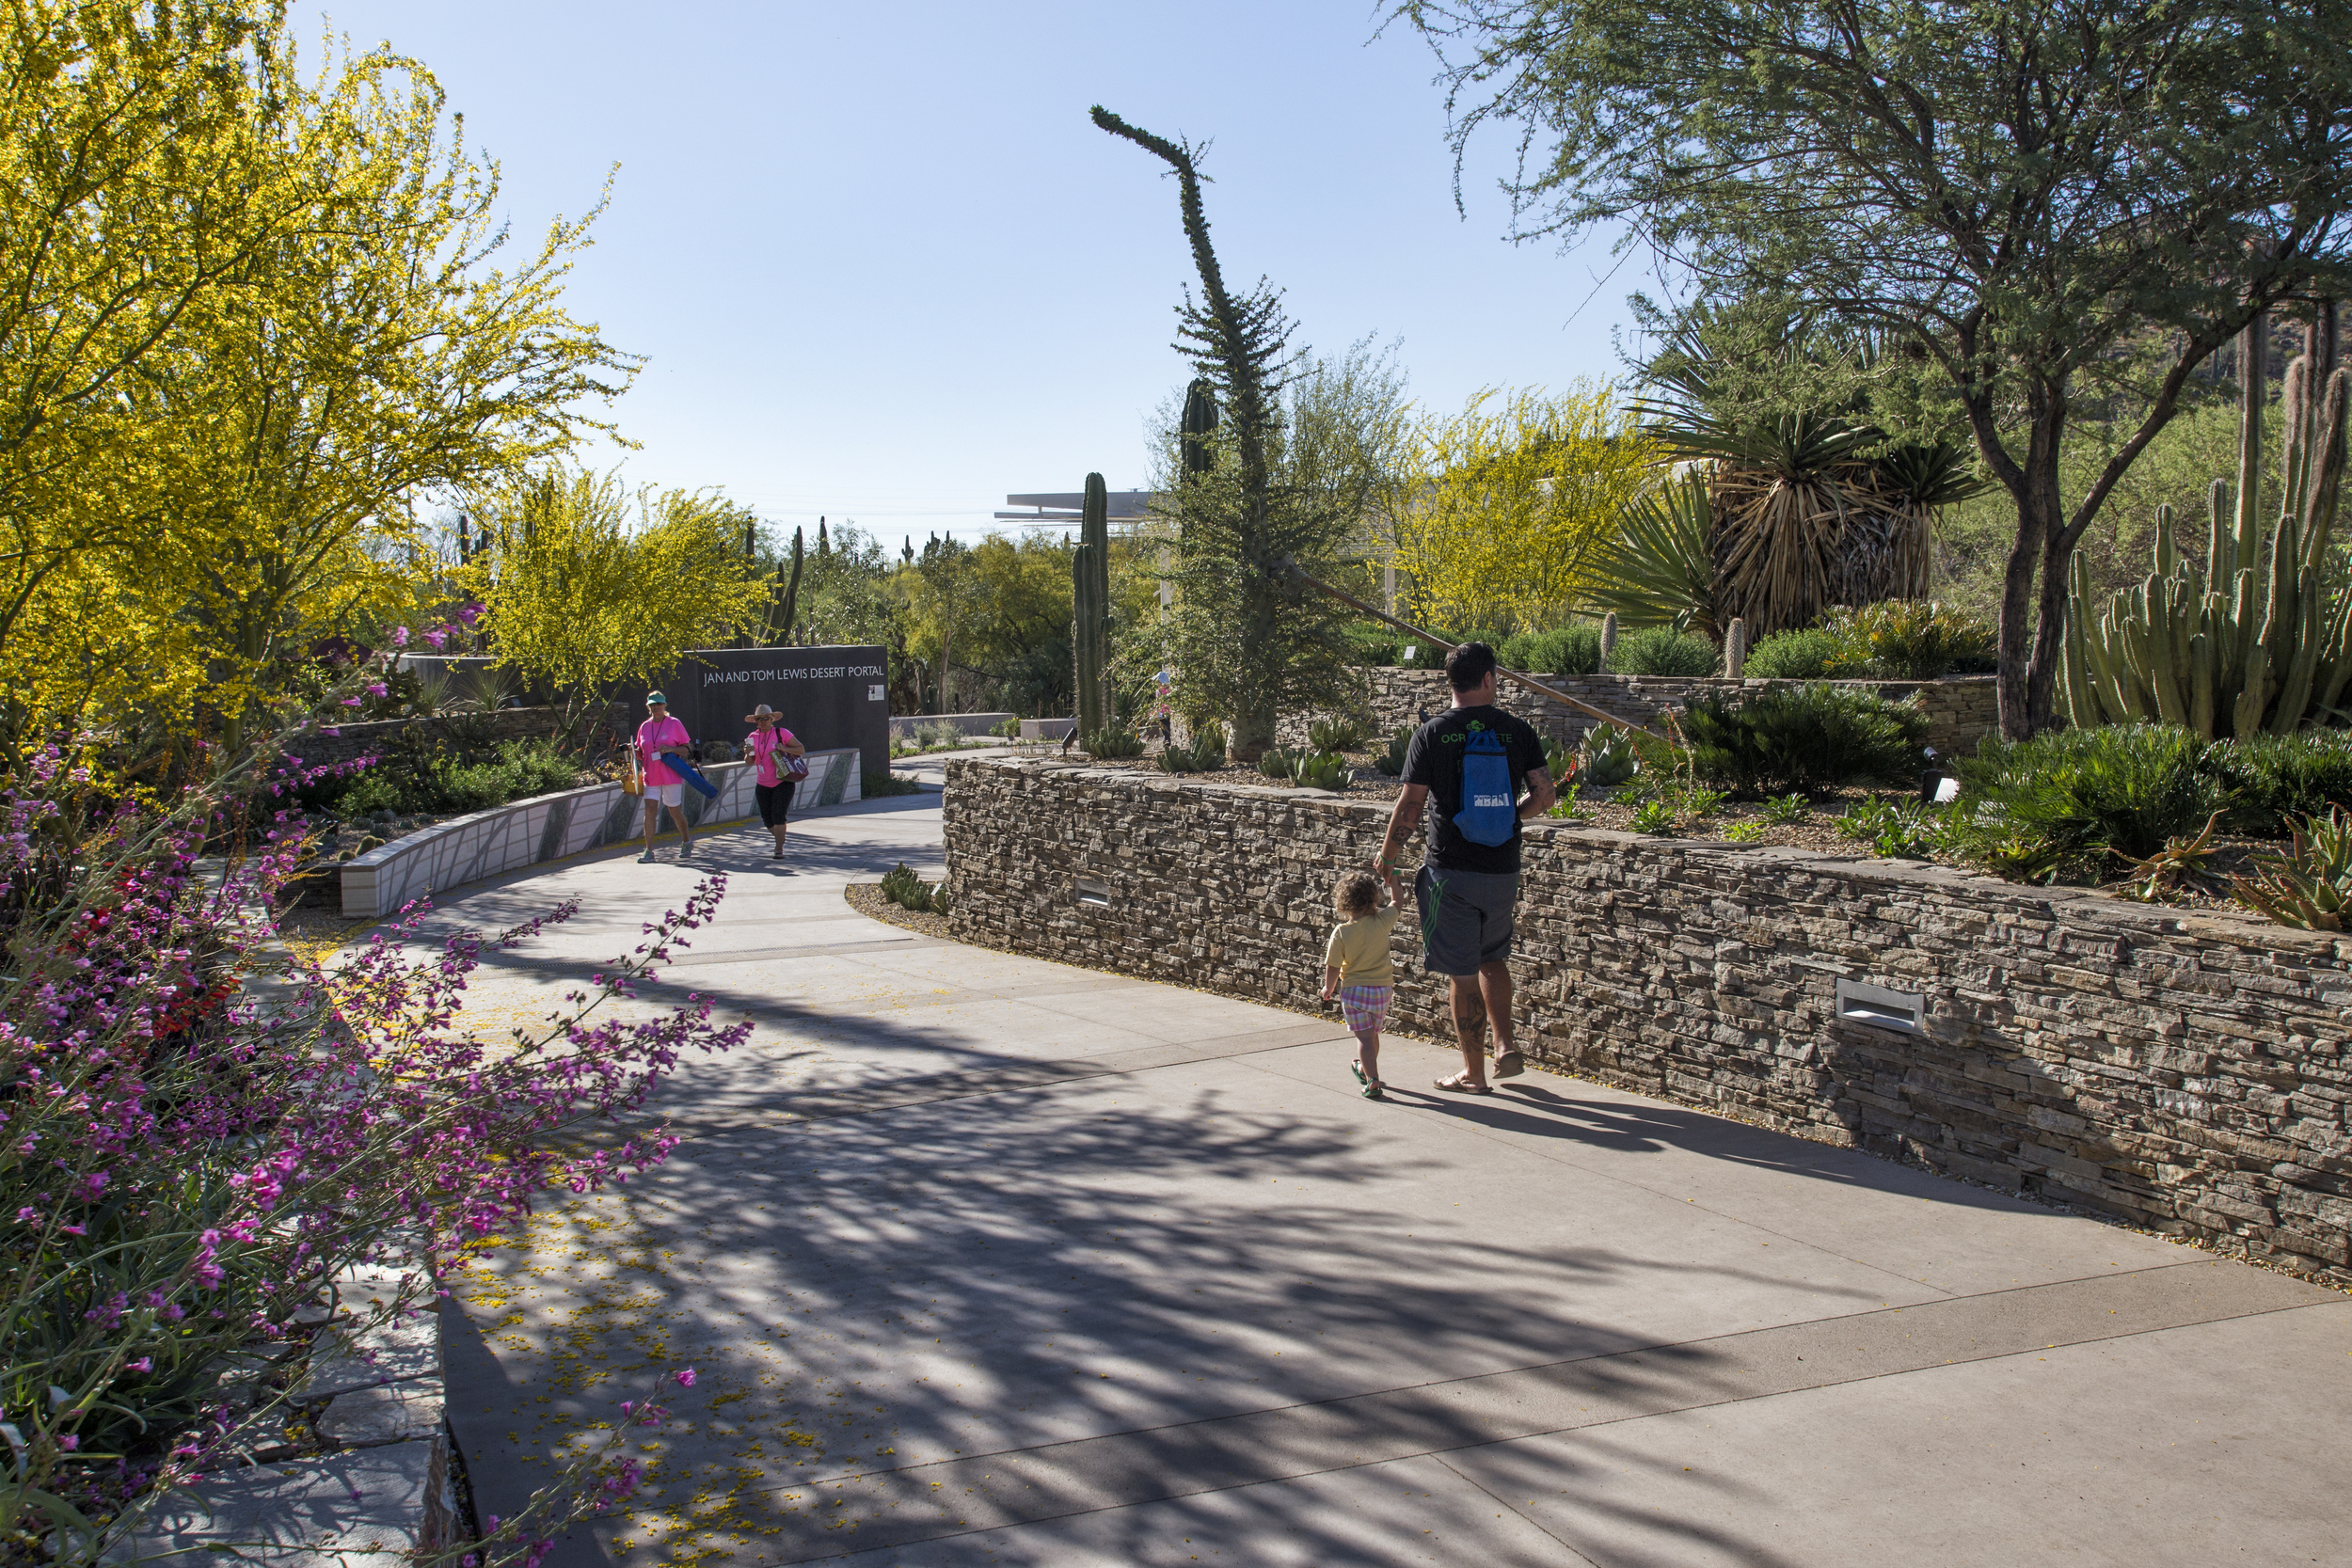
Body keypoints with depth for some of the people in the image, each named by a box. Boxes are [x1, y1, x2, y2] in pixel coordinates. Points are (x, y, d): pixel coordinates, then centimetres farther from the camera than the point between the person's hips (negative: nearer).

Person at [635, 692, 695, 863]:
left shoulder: (674, 724, -2)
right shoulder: (644, 727, 10)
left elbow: (687, 748, -2)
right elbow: (641, 753, 18)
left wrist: (670, 749, -18)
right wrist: (635, 752, -5)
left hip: (671, 776, -3)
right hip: (651, 777, 3)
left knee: (675, 811, 7)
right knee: (650, 810, -8)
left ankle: (687, 842, 31)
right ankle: (648, 851, -6)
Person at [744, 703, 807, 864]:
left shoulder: (781, 733, -6)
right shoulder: (752, 737, 5)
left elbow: (801, 750, -5)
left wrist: (784, 748, -21)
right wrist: (748, 753, -19)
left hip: (783, 782, -4)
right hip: (763, 784, 4)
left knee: (778, 814, -17)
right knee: (767, 818, 8)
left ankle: (779, 849, -13)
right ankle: (780, 839, 35)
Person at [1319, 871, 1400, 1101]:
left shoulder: (1341, 932, -14)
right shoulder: (1382, 922, -11)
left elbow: (1333, 966, -9)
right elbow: (1396, 903, 8)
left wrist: (1329, 988, 7)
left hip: (1353, 990, -3)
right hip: (1382, 989, 3)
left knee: (1364, 1037, -2)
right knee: (1373, 1034, 20)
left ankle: (1372, 1081, -14)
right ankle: (1365, 1069, 42)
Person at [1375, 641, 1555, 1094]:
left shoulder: (1432, 733, -7)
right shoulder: (1518, 731, -1)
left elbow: (1411, 805, -8)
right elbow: (1545, 793, -3)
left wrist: (1388, 858, 4)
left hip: (1450, 870, -3)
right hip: (1503, 870, 3)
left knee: (1462, 972, 5)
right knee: (1493, 957, 24)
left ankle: (1474, 1071, 12)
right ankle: (1505, 1045, 13)